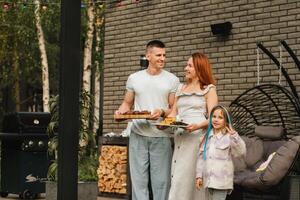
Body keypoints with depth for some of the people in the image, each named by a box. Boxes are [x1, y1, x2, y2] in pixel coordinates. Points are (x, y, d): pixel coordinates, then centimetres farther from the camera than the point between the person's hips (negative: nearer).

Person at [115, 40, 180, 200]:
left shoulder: (172, 80, 4)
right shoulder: (134, 78, 9)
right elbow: (127, 103, 17)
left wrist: (162, 112, -15)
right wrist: (121, 111, -5)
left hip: (161, 136, -1)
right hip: (138, 135, 1)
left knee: (161, 180, 0)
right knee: (138, 178, 2)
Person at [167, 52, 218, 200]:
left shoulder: (209, 89, 3)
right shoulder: (181, 88, 20)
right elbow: (173, 114, 19)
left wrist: (198, 126, -24)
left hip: (197, 136, -6)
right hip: (180, 136, 6)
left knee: (186, 177, -10)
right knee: (177, 177, 2)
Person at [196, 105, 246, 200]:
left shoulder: (228, 137, -7)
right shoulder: (208, 137, 10)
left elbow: (241, 151, -20)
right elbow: (201, 157, 13)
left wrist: (234, 135, -31)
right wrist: (199, 175, 9)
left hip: (221, 181, -6)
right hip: (209, 180, 6)